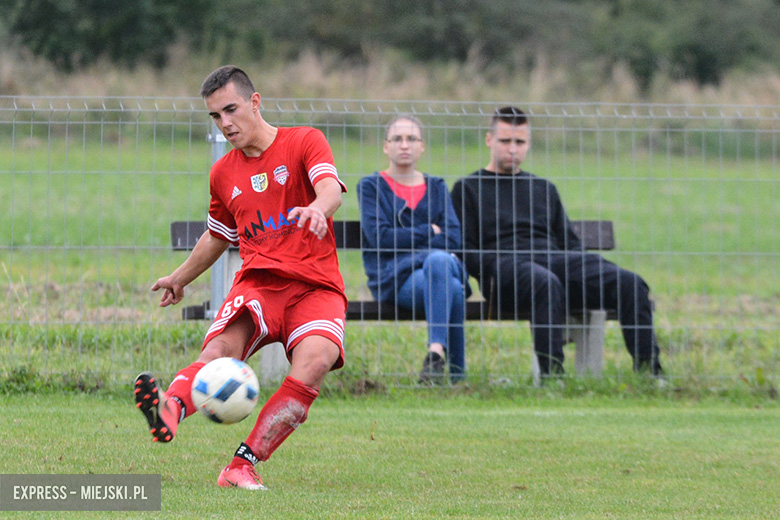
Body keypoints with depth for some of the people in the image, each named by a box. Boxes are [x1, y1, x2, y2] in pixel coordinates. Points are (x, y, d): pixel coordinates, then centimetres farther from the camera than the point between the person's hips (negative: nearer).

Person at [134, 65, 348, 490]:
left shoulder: (304, 141, 4)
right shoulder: (223, 174, 19)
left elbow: (331, 188, -16)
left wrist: (317, 208, -40)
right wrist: (180, 277, 49)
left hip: (315, 287, -3)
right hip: (257, 283, 3)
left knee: (315, 359, -33)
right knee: (221, 348, -30)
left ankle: (243, 465, -35)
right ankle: (169, 410, -61)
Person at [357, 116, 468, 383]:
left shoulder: (436, 188, 21)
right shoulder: (371, 186, 12)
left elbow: (453, 239, 5)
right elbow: (379, 237, -4)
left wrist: (405, 238, -8)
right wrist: (429, 232, 1)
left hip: (442, 265, 3)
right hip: (393, 277, -3)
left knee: (439, 260, -39)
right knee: (451, 290, -36)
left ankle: (436, 352, -48)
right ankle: (457, 376, -39)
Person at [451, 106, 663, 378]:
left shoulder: (544, 189, 32)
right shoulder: (468, 188, 18)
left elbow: (570, 241, 28)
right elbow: (464, 250, 6)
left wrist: (580, 269, 5)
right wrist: (494, 270, -13)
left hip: (556, 260, 5)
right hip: (506, 263, -5)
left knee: (630, 283, -22)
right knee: (547, 283, -44)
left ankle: (648, 369, -28)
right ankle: (551, 373, -49)